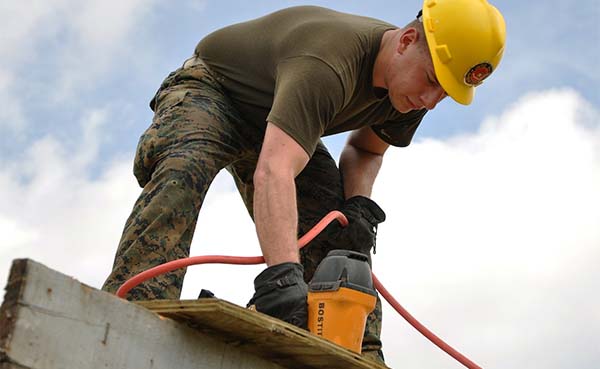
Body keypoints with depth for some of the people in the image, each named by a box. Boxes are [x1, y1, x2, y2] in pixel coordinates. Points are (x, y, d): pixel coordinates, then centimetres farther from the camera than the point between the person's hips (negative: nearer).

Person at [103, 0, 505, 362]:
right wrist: (282, 274, -66)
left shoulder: (411, 90, -14)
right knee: (186, 168, -38)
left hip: (272, 120, 7)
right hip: (209, 89, -6)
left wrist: (359, 204, -16)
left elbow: (366, 150, 5)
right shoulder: (328, 64, -42)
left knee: (336, 227, -10)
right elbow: (273, 172, -54)